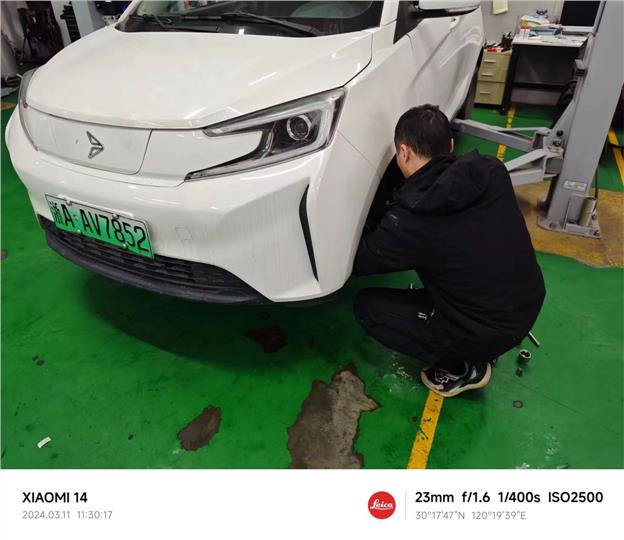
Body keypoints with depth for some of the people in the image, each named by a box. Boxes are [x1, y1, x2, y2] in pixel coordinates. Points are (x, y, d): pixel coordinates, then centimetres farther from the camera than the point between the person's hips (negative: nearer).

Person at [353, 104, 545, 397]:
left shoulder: (409, 221, -22)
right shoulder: (492, 172, -7)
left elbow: (360, 262, -4)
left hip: (487, 334, -6)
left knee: (366, 306, 5)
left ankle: (461, 367, 8)